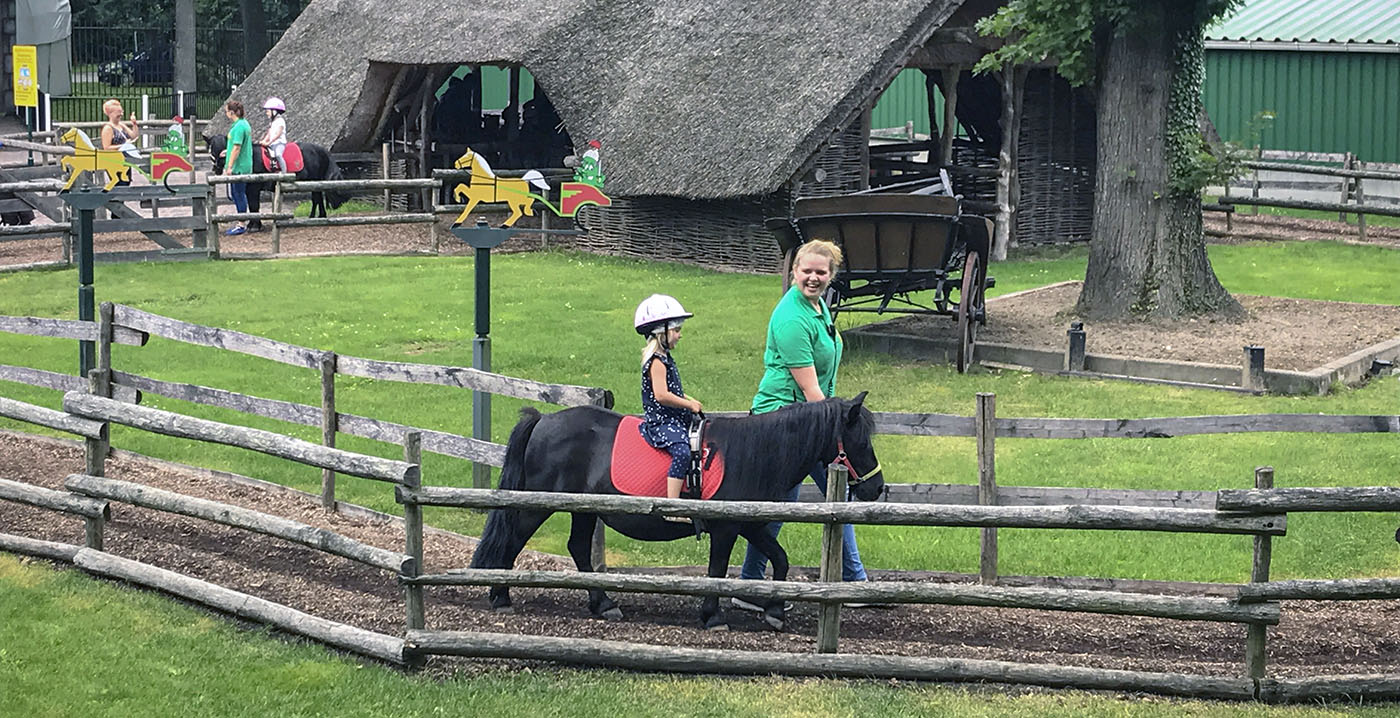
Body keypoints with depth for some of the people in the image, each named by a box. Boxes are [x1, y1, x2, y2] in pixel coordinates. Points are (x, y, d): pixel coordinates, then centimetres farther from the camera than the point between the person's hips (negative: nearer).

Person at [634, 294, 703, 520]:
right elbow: (661, 395, -25)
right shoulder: (657, 361, -16)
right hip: (661, 422, -11)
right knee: (682, 451, -29)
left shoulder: (664, 358, 15)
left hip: (673, 420, 11)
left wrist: (690, 401, 14)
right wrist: (689, 404, -17)